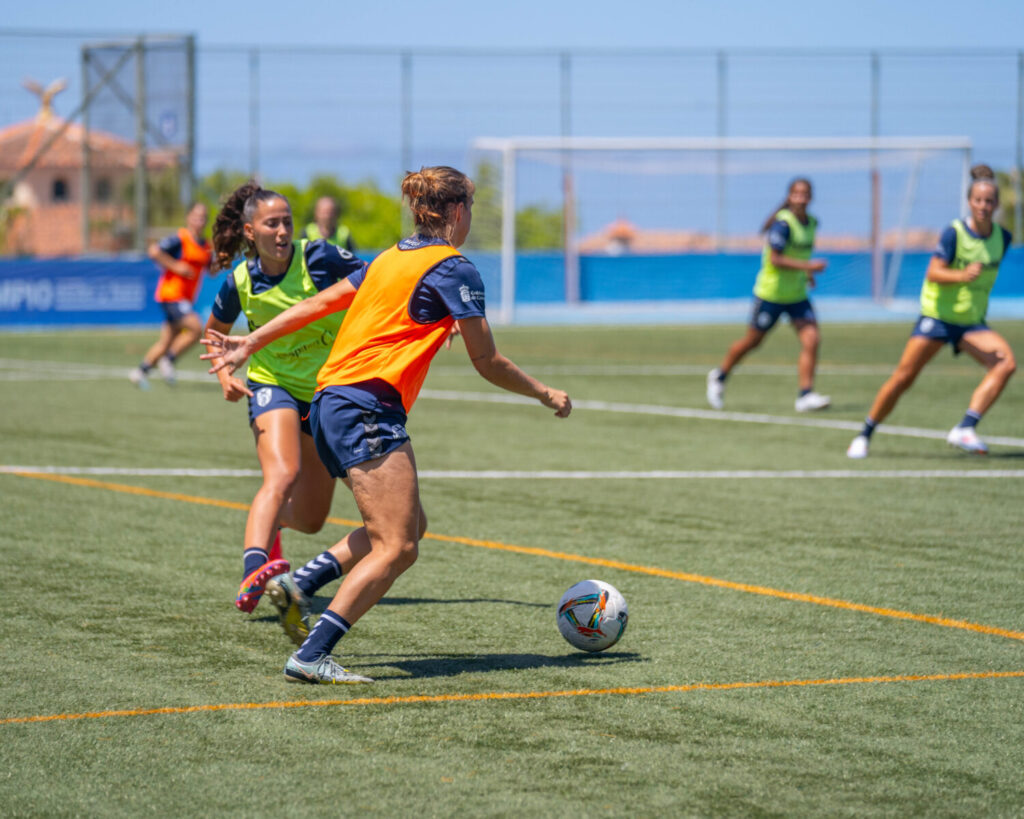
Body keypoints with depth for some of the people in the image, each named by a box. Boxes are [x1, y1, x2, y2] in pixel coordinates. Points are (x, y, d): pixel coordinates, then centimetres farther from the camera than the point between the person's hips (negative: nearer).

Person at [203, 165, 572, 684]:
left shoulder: (390, 259, 18)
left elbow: (317, 304, 21)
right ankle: (310, 656, -21)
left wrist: (251, 343, 27)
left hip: (330, 403, 10)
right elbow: (487, 363, -2)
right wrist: (545, 394, 12)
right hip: (367, 411, -9)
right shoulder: (453, 269, -5)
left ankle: (300, 584, 8)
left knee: (409, 526, 16)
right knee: (396, 548, -13)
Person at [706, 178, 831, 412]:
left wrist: (806, 273, 11)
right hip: (771, 293, -6)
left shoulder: (812, 223, 5)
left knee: (811, 339, -12)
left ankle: (805, 395, -11)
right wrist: (807, 266, -30)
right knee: (753, 341, 9)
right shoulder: (783, 224, -19)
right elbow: (775, 259, -25)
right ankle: (719, 376, 33)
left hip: (797, 294, 6)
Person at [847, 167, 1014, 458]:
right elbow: (933, 272, -22)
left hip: (972, 322, 4)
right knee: (903, 377, -8)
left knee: (1006, 363, -21)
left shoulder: (1002, 238, 2)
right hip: (937, 315, -4)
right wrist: (962, 276, -36)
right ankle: (864, 436, 10)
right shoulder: (954, 232, -13)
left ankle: (965, 429, -25)